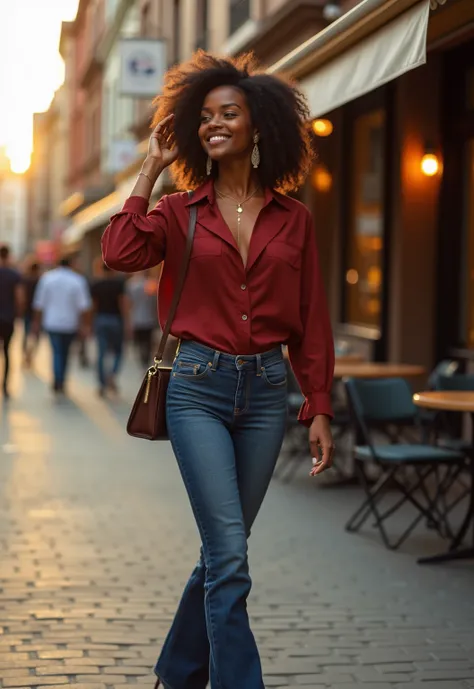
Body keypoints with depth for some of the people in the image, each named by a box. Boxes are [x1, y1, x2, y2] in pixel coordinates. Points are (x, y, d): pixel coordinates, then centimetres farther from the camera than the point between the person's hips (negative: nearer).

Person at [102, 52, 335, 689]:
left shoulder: (293, 218, 7)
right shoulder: (181, 212, 4)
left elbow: (312, 322, 8)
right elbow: (120, 252, -16)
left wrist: (319, 409, 2)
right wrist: (151, 168, -7)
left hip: (267, 390, 3)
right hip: (199, 388, -2)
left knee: (222, 553, 12)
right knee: (229, 554, -10)